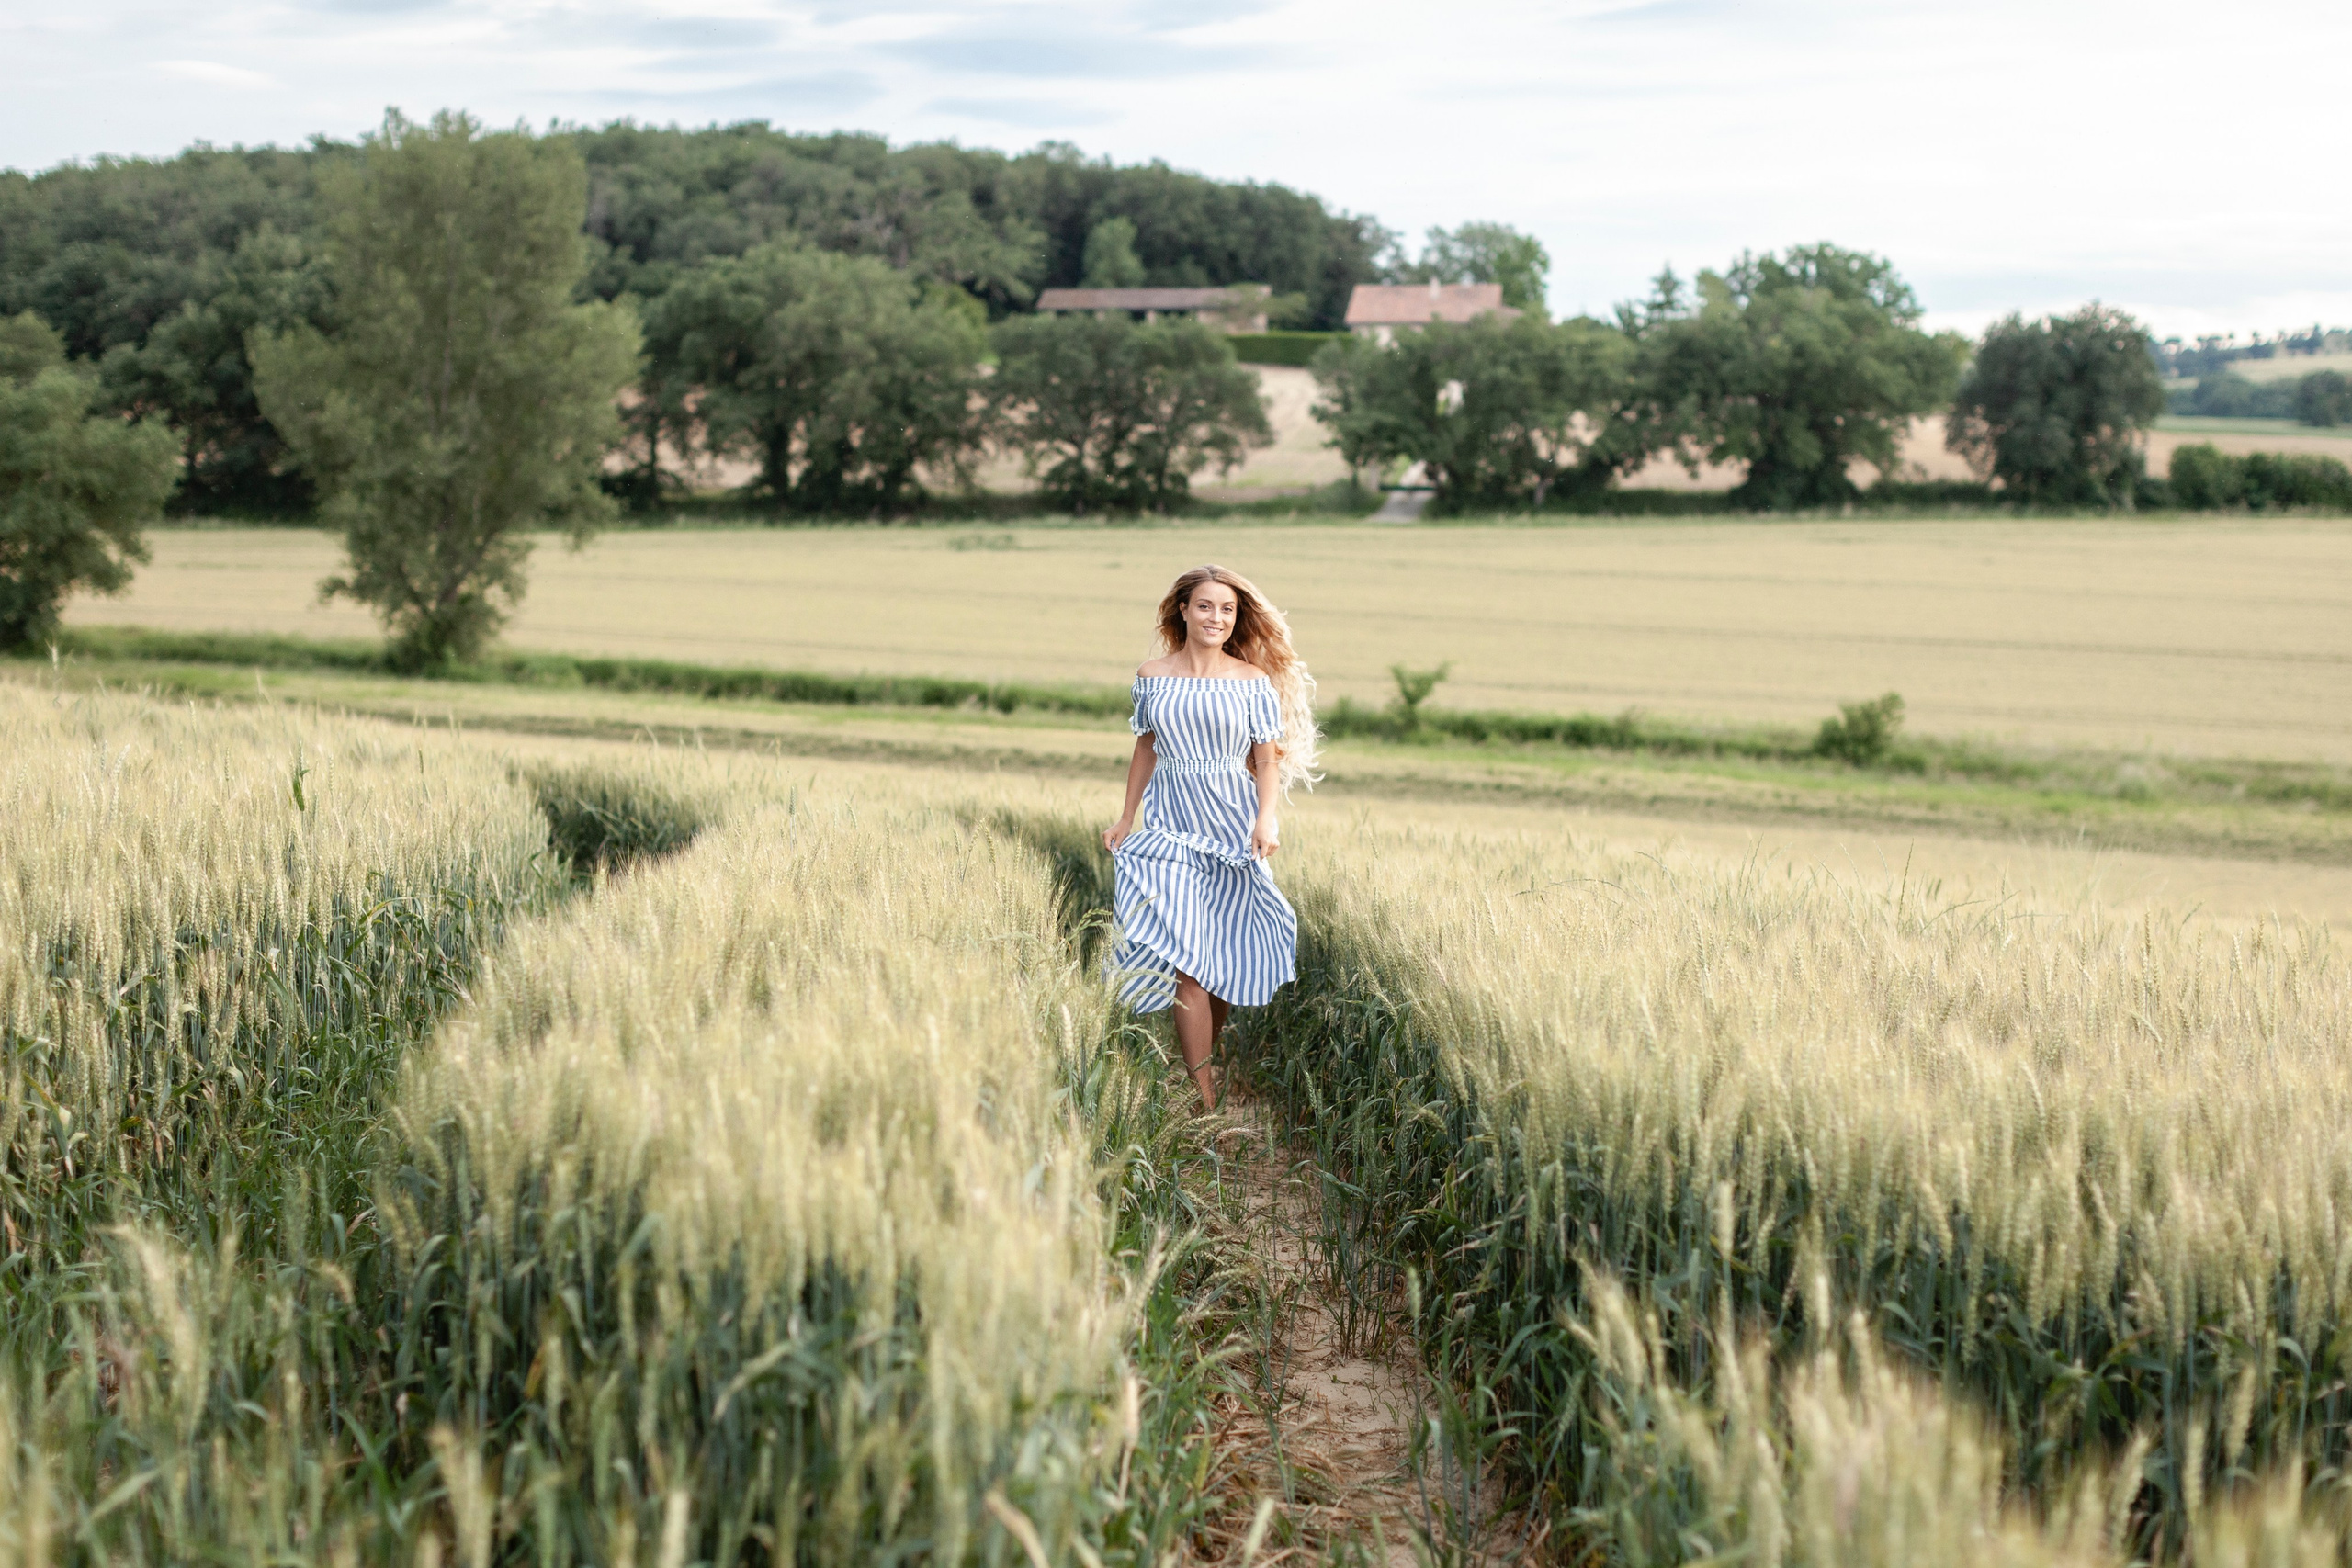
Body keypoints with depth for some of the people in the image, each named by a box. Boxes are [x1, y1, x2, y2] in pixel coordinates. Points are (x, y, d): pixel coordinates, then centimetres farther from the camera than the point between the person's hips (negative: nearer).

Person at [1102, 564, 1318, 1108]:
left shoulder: (1253, 680, 0)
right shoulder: (1152, 676, 5)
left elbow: (1267, 758, 1)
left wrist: (1266, 819, -13)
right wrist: (1126, 819, 18)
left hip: (1233, 824, 0)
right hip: (1171, 824, 0)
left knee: (1226, 952, 5)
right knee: (1186, 956, -10)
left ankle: (1211, 1050, 29)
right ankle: (1204, 1097, -12)